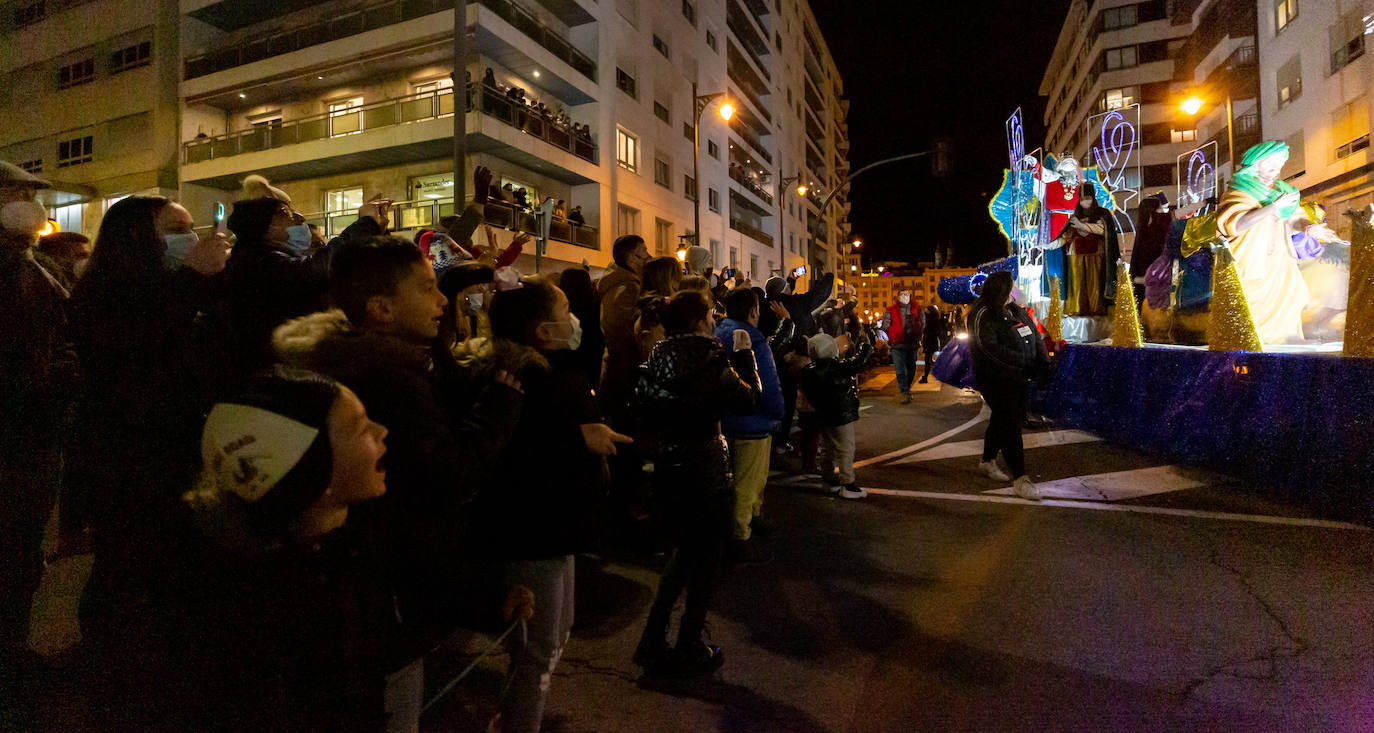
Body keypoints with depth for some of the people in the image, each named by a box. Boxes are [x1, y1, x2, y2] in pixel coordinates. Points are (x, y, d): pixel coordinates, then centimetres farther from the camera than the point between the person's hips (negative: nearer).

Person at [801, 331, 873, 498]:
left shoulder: (808, 370, -3)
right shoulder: (838, 366, -24)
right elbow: (861, 361, -18)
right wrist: (865, 343, -1)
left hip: (823, 415, 7)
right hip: (841, 415, -7)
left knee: (831, 447, 21)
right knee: (846, 449, 3)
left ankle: (830, 480, 32)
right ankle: (847, 485, 9)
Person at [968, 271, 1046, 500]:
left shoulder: (1014, 311, 12)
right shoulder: (982, 316, -14)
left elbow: (1035, 335, 11)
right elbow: (992, 349, -22)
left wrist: (1043, 360, -5)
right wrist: (1024, 362, -22)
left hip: (1017, 377, 9)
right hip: (995, 379, -8)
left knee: (1001, 419, 19)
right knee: (1010, 424, -10)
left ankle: (988, 460, 38)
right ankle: (1020, 479, -8)